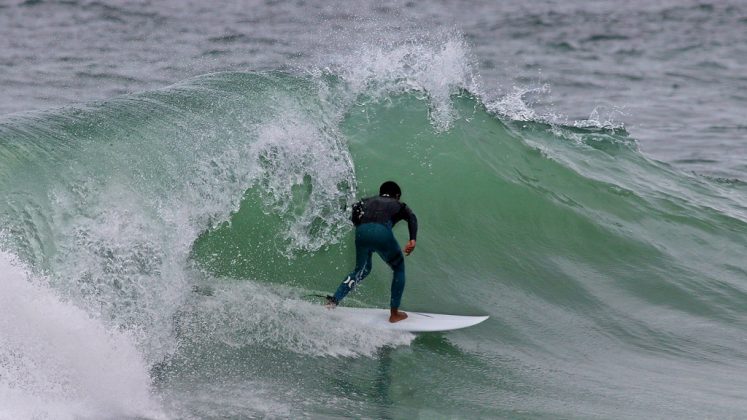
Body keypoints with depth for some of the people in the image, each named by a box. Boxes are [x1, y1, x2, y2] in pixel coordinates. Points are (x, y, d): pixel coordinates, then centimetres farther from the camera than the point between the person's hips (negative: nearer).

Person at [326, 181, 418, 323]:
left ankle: (334, 299, 15)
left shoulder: (368, 201, 36)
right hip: (382, 232, -3)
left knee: (361, 270, 29)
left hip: (361, 232, 3)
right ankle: (394, 314, 19)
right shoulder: (398, 205, 28)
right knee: (399, 268, 22)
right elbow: (411, 217, 6)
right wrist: (412, 240, -7)